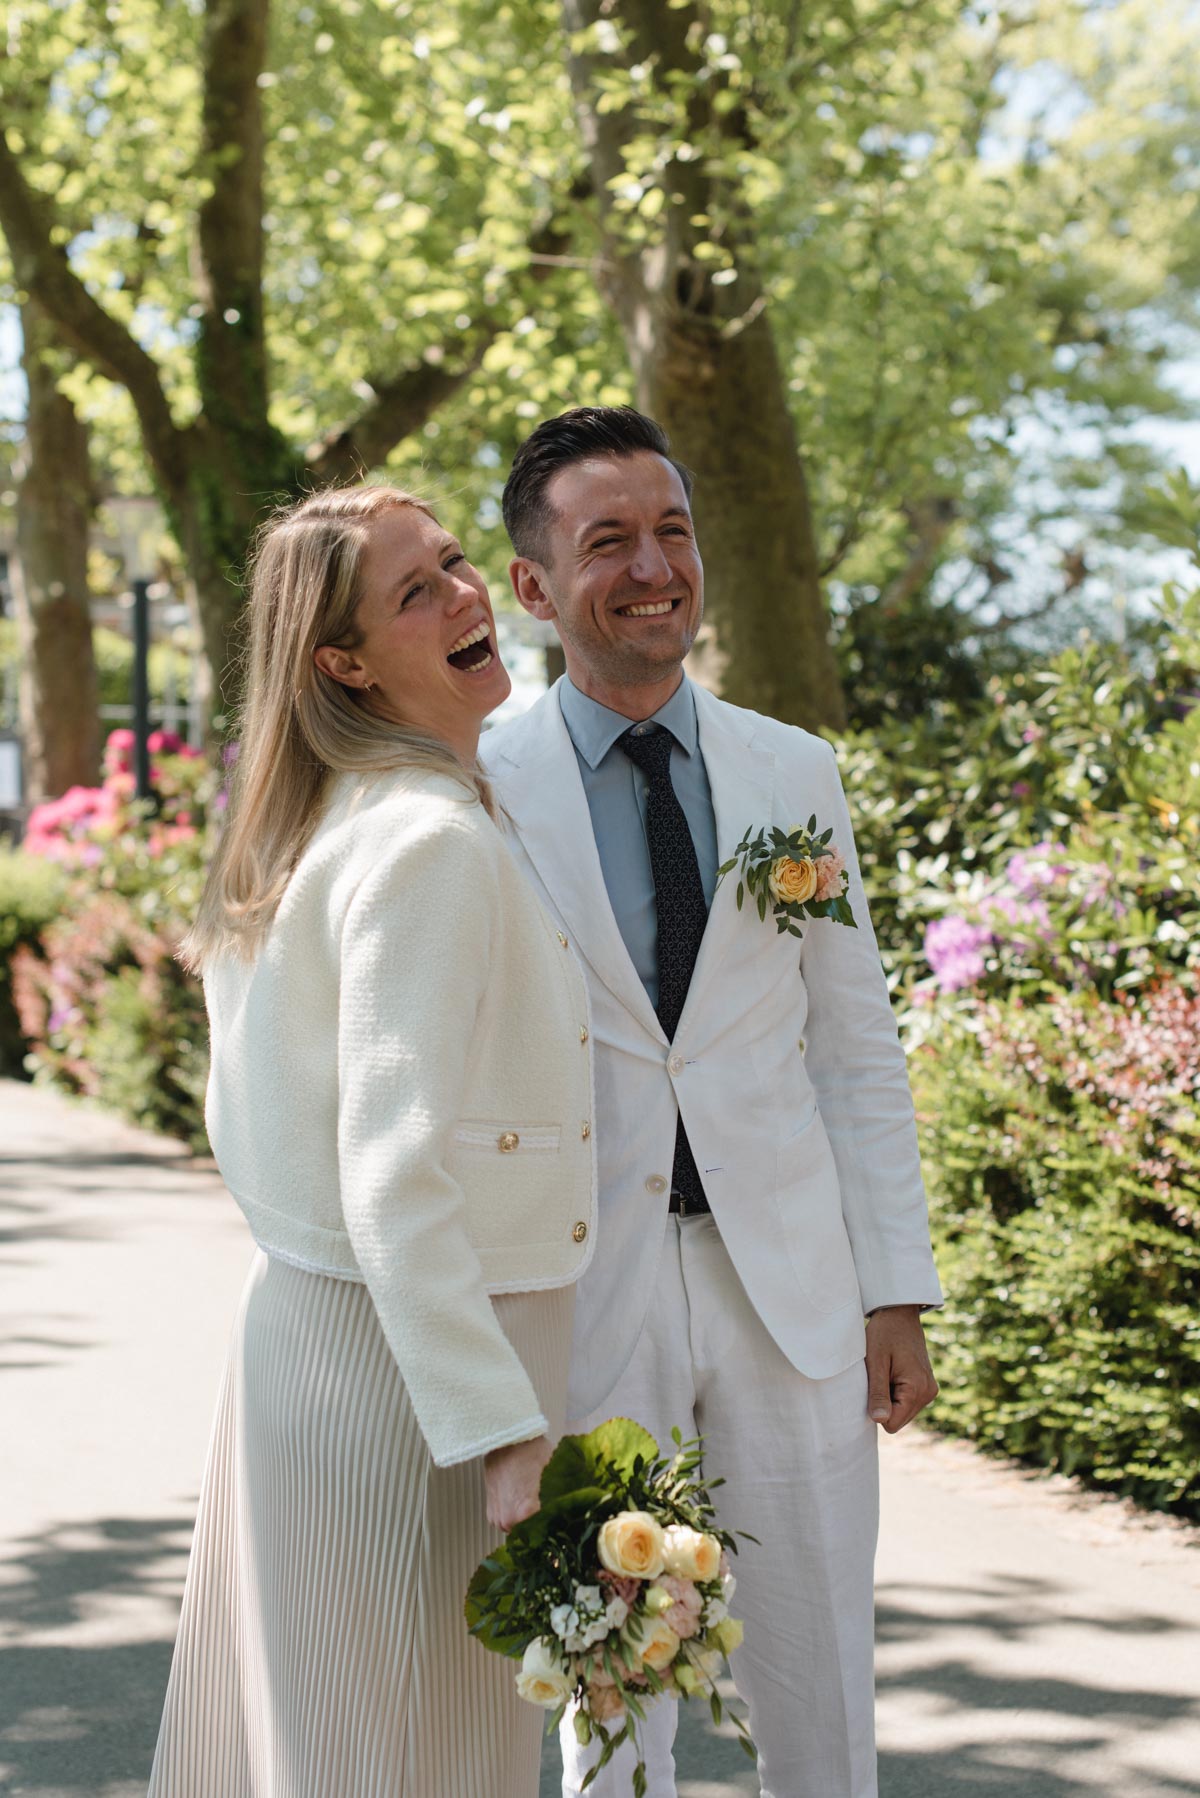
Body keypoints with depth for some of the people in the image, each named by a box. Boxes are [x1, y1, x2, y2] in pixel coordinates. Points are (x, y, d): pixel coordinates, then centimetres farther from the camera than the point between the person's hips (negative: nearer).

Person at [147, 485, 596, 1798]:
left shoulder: (318, 826, 12)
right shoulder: (431, 843, -18)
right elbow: (394, 1182, -24)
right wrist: (505, 1437, -25)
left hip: (302, 1328, 9)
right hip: (398, 1364, -9)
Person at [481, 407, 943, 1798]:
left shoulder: (795, 773, 5)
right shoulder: (483, 795, -5)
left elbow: (853, 1045, 6)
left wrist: (898, 1291, 2)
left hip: (793, 1283, 2)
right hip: (586, 1295, -2)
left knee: (820, 1686, 11)